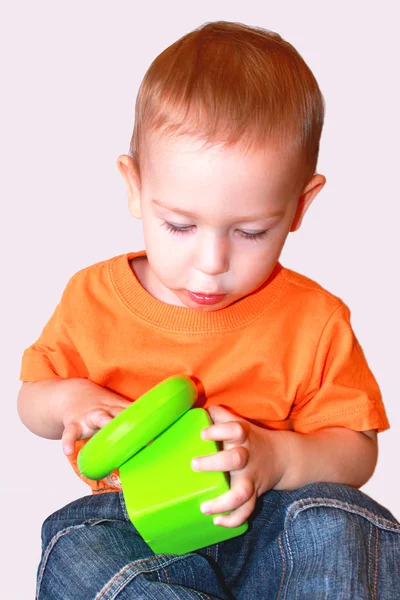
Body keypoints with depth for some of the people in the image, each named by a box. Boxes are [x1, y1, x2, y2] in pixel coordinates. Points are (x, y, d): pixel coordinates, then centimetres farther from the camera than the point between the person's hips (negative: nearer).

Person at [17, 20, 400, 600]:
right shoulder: (94, 297, -1)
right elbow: (31, 400, 13)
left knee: (334, 521, -34)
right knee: (74, 547, -31)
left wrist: (277, 457, -22)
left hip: (263, 525, -2)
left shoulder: (314, 320, -6)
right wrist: (69, 400, -12)